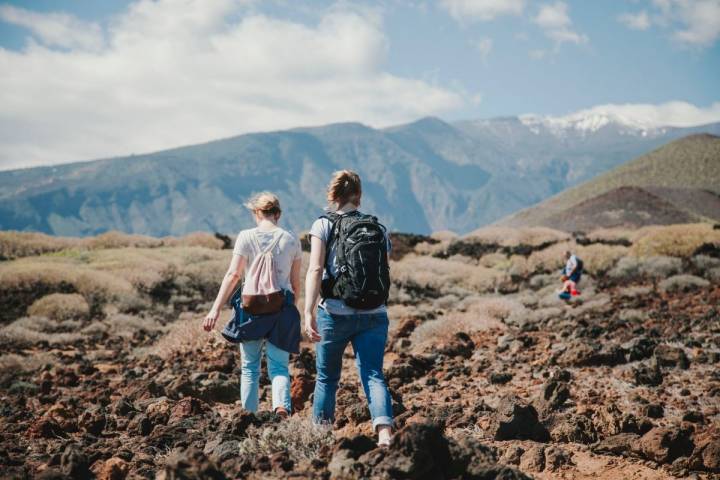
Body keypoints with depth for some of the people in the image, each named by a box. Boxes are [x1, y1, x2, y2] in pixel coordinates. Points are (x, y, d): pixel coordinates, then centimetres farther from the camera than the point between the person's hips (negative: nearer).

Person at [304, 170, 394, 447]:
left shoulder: (324, 225, -2)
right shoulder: (379, 229, 8)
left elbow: (315, 270, -14)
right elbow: (385, 275, 10)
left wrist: (309, 313, -20)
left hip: (335, 313, -2)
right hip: (374, 315, 2)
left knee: (327, 377, 15)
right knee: (373, 374, -1)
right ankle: (385, 429, -24)